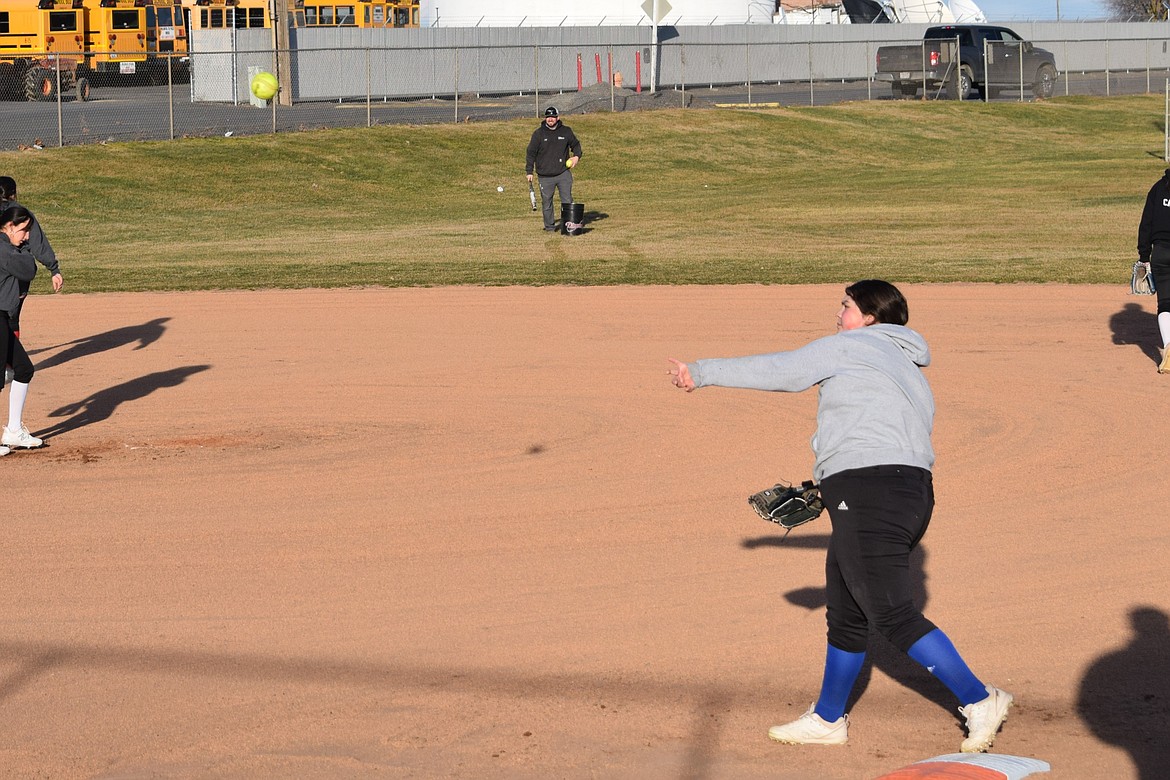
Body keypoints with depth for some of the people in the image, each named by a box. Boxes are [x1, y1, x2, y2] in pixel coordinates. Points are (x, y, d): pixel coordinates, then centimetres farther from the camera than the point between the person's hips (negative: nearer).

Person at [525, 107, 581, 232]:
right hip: (545, 176, 0)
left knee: (567, 200, -5)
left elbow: (575, 144, 22)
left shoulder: (566, 131, 6)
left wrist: (577, 156, 1)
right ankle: (549, 225, 17)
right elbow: (531, 153, 5)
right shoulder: (538, 133, 1)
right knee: (546, 201, 5)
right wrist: (529, 171, 1)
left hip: (563, 173, 1)